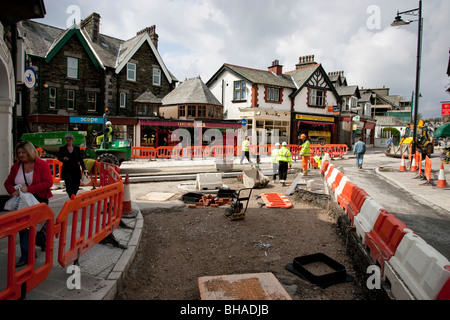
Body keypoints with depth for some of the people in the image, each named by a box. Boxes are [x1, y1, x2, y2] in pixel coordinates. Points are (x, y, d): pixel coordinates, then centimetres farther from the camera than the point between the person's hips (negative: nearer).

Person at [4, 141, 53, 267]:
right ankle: (26, 256, 9)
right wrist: (13, 191, -11)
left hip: (39, 200, -3)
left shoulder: (42, 164, -11)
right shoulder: (16, 166, 3)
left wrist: (29, 189, -26)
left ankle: (44, 242, 44)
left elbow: (48, 182, -19)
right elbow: (8, 183, 12)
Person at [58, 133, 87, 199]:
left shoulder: (77, 148, 5)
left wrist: (84, 168, -5)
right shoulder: (62, 148, 2)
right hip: (67, 170, -2)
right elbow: (59, 157, 11)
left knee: (76, 186, 8)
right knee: (69, 186, -11)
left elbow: (80, 159, 5)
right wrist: (63, 159, -13)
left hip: (76, 170, 2)